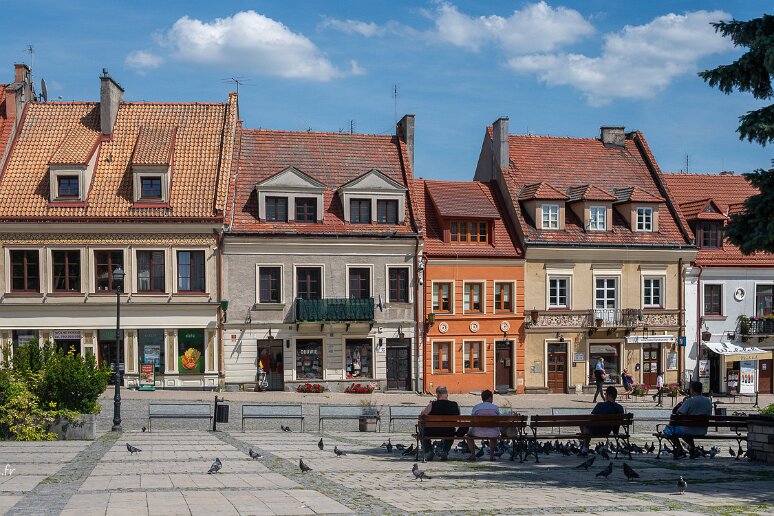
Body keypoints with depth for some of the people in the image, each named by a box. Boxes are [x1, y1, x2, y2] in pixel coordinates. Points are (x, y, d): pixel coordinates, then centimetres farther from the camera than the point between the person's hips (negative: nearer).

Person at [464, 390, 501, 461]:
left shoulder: (476, 407, -2)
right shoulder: (495, 407, 1)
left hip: (478, 433, -1)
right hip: (493, 434, 1)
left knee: (468, 436, 32)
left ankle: (473, 454, 17)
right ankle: (492, 455, 31)